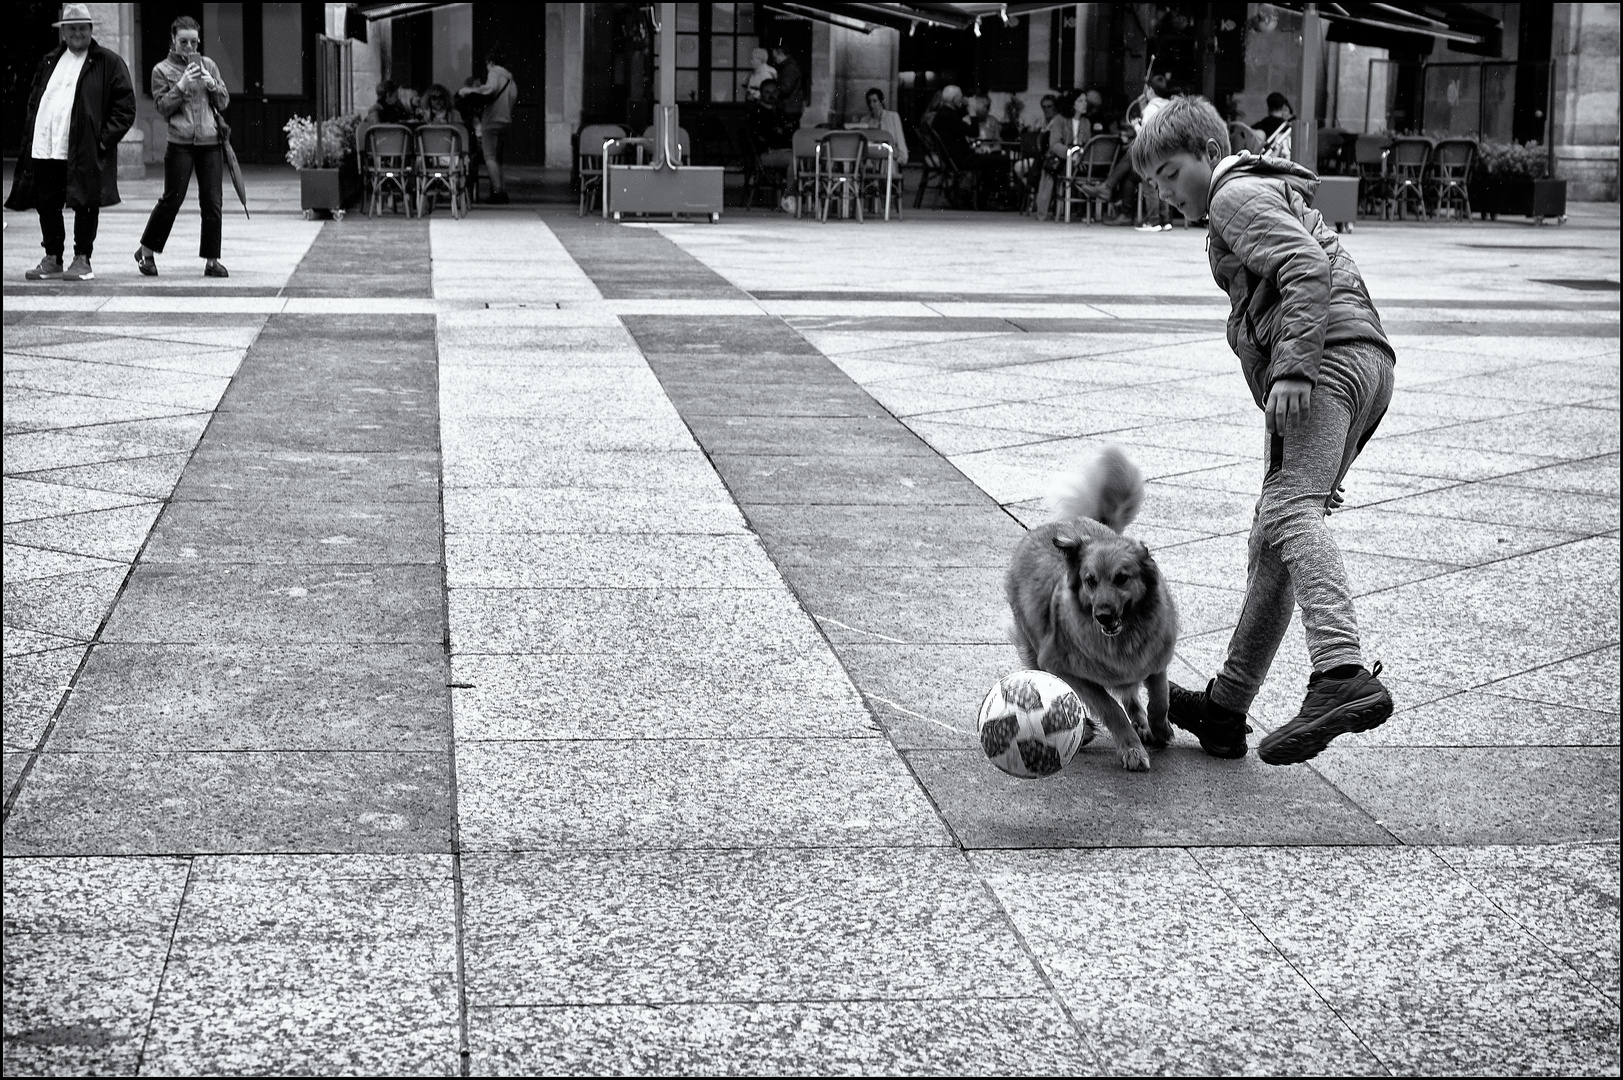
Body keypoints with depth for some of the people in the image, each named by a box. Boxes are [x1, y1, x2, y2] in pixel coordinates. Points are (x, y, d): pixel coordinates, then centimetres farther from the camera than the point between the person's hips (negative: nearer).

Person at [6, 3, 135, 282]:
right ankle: (52, 259, 20)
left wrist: (104, 138, -11)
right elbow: (34, 100, 25)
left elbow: (125, 106, -3)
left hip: (85, 151, -5)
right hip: (44, 149, 5)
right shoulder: (49, 62, 18)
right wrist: (31, 136, 12)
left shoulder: (108, 63, 1)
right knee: (47, 205, 9)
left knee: (85, 204, 0)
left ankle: (82, 261, 9)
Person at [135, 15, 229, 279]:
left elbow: (224, 102, 13)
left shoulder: (208, 65, 14)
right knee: (172, 199, -3)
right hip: (180, 143, -3)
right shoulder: (162, 70, 4)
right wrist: (182, 86, -14)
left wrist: (212, 84, -6)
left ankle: (211, 260, 7)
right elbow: (162, 107, -2)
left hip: (211, 141, 3)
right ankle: (146, 251, 12)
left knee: (212, 202, 1)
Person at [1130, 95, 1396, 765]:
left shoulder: (1237, 194, 2)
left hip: (1328, 357, -10)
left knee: (1289, 511, -27)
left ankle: (1343, 677, -47)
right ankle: (1224, 710, 13)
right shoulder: (1278, 194, 33)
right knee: (1270, 538, 10)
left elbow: (1307, 268, -15)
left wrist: (1293, 367, -23)